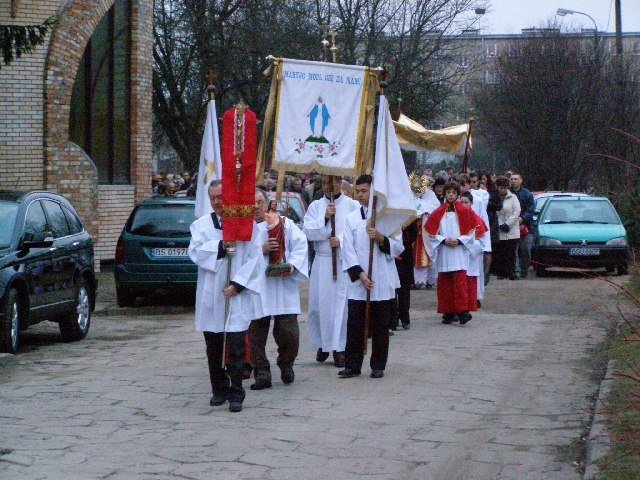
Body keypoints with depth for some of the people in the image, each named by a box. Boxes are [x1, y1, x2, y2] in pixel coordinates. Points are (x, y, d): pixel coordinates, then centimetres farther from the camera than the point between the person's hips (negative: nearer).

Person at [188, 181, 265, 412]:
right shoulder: (201, 224, 8)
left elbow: (254, 258, -2)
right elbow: (195, 252, -6)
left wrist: (237, 285, -10)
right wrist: (221, 245, -17)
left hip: (236, 296, -2)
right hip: (210, 296, 3)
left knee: (236, 347, -6)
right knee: (214, 347, 8)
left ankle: (236, 393, -2)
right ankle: (219, 390, 19)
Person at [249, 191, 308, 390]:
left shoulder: (285, 224, 8)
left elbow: (300, 245, 3)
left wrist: (292, 264, -12)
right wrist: (260, 250, -15)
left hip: (284, 288, 0)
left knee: (288, 332, -2)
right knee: (257, 335, -1)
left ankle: (286, 365, 24)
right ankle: (262, 374, 8)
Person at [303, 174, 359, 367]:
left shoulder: (352, 205, 1)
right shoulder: (315, 206, 9)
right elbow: (308, 231, -3)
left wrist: (342, 241, -18)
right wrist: (325, 218, -14)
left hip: (345, 262, -2)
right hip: (322, 262, 3)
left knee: (342, 303, -4)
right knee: (320, 304, 4)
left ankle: (339, 348, 2)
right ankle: (323, 344, 20)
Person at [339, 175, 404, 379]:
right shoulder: (351, 218, 7)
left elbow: (398, 247, 2)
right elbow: (348, 250, 2)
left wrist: (381, 239, -17)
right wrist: (360, 274, -9)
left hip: (383, 282, -1)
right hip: (358, 282, 1)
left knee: (380, 327, 4)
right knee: (355, 325, 0)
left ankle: (378, 366, 13)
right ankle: (352, 365, 7)